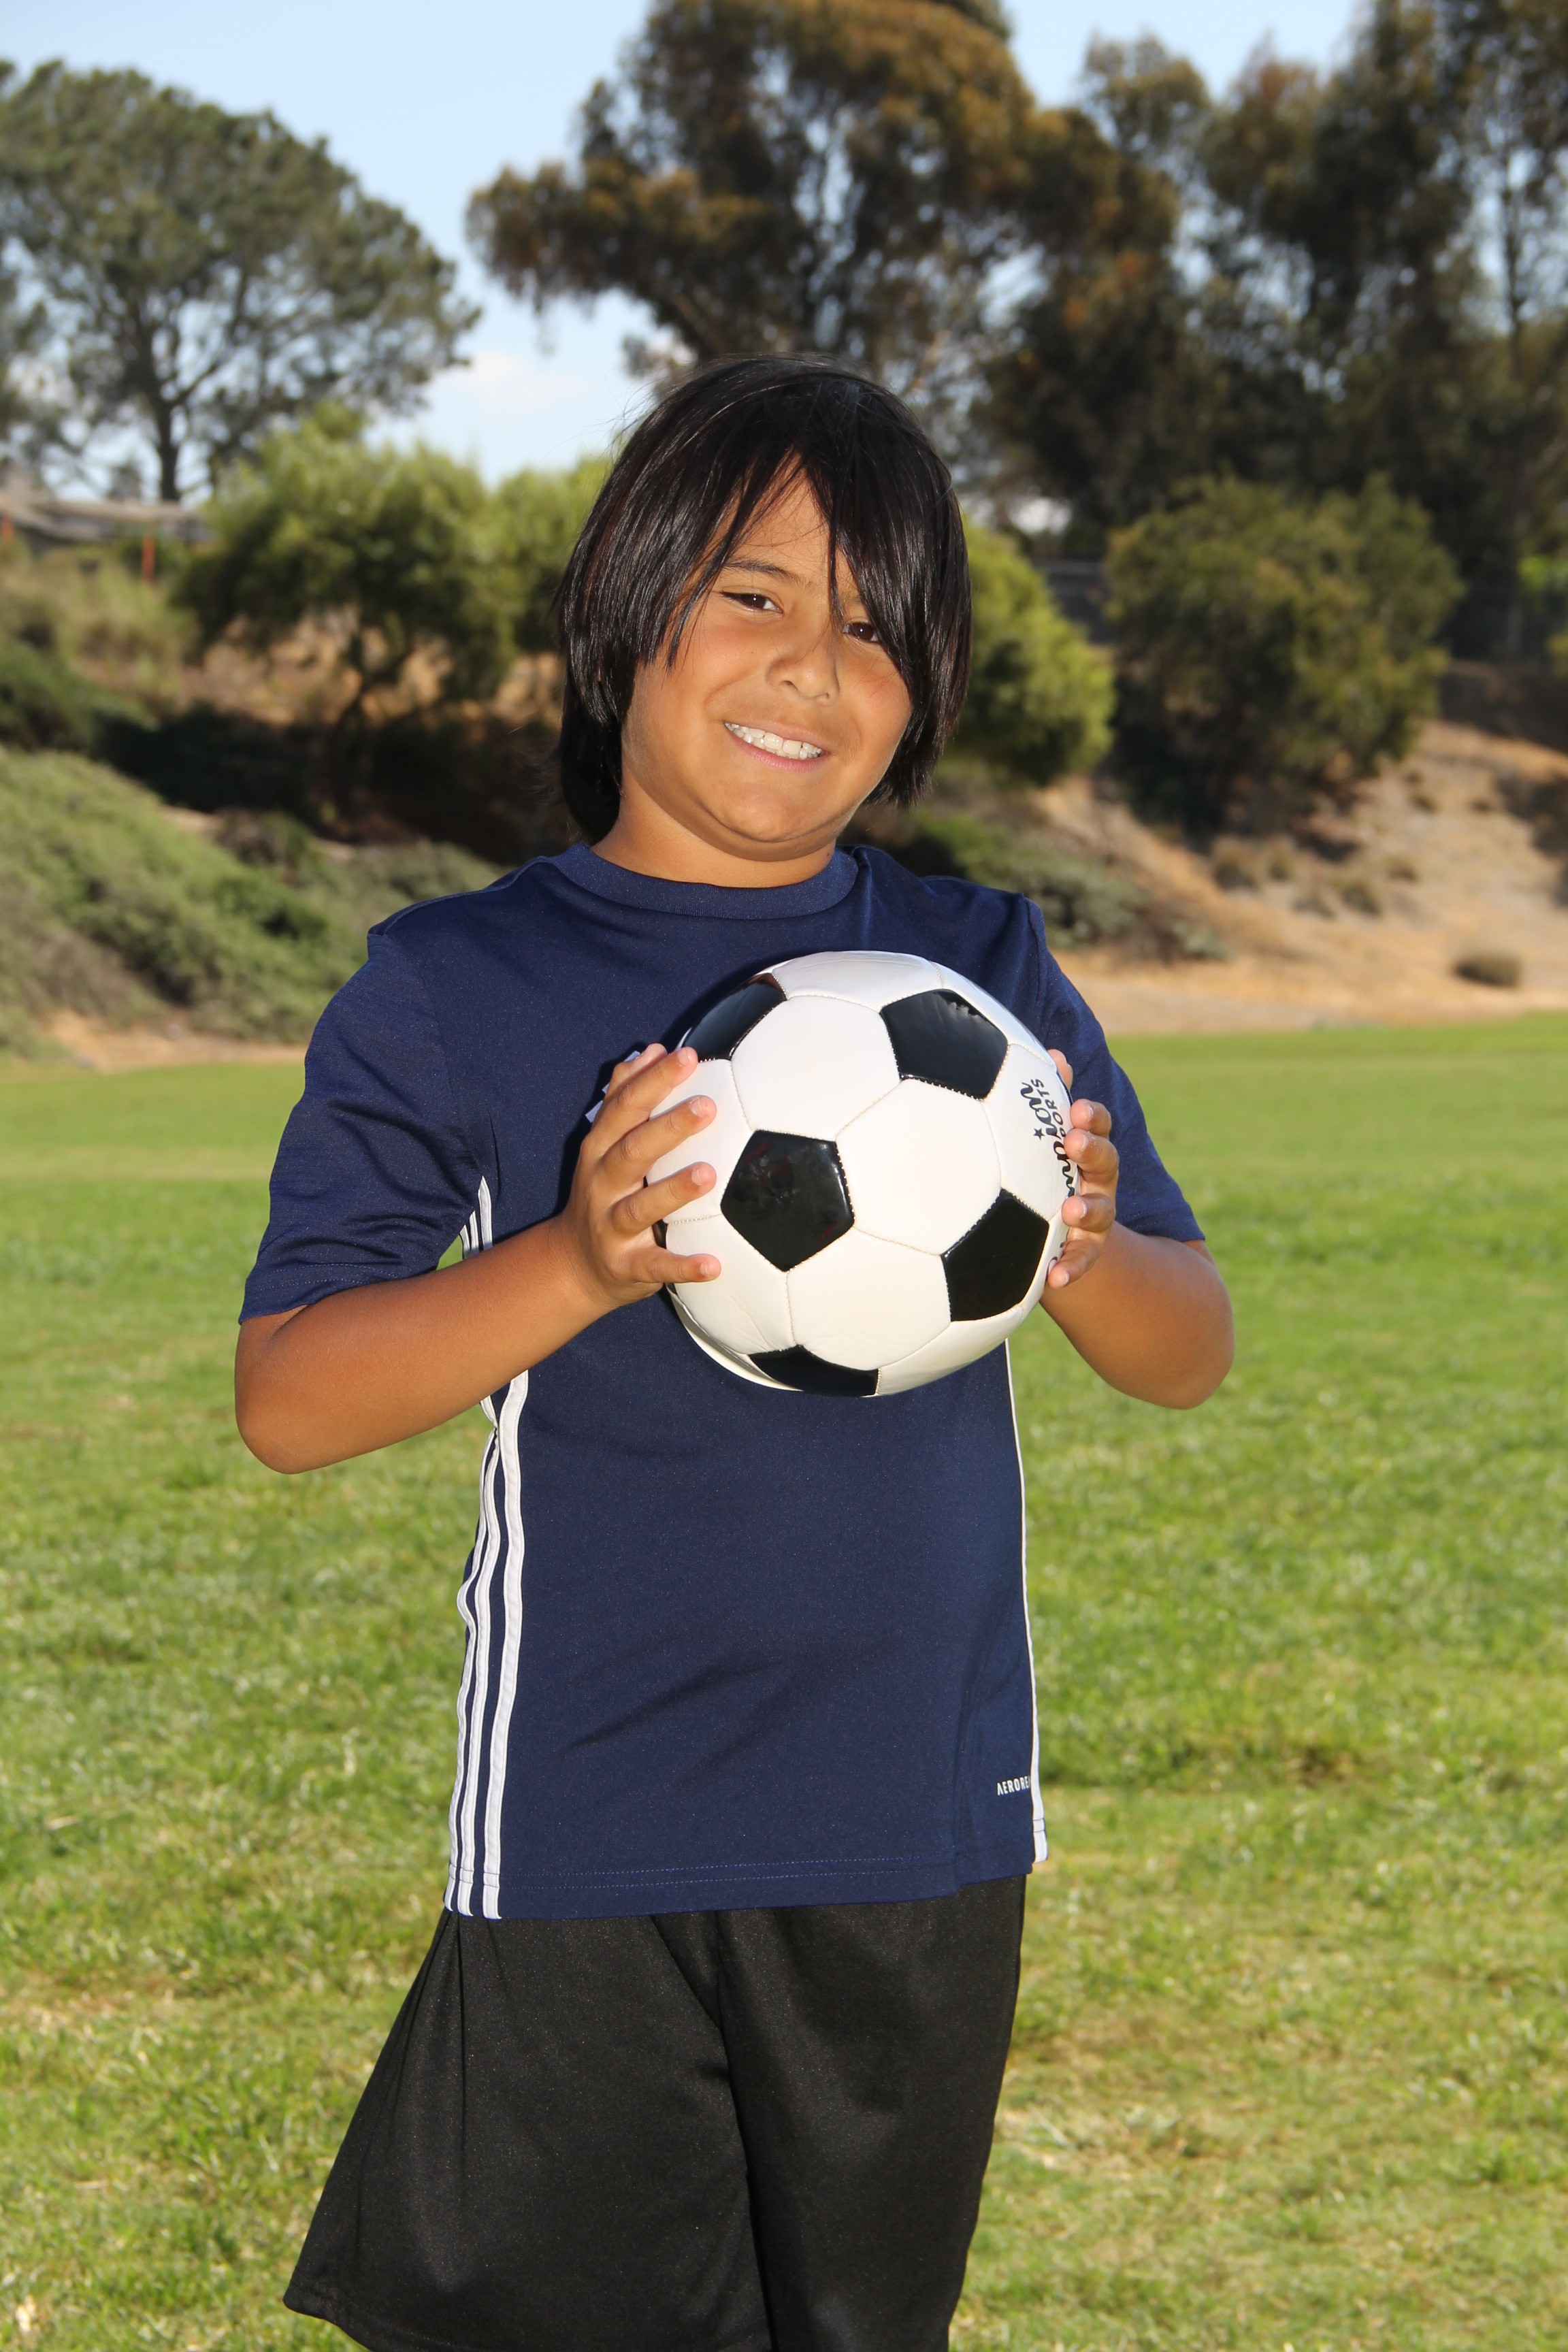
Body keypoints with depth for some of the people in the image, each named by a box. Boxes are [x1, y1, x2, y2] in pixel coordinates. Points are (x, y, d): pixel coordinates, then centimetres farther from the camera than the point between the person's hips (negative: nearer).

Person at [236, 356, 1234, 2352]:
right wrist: (577, 1266, -25)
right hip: (590, 1834, -3)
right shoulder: (453, 990, -4)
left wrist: (1078, 1253, -17)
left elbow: (1192, 1354, 6)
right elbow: (287, 1400, -9)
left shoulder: (986, 976, 5)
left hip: (925, 1825, 3)